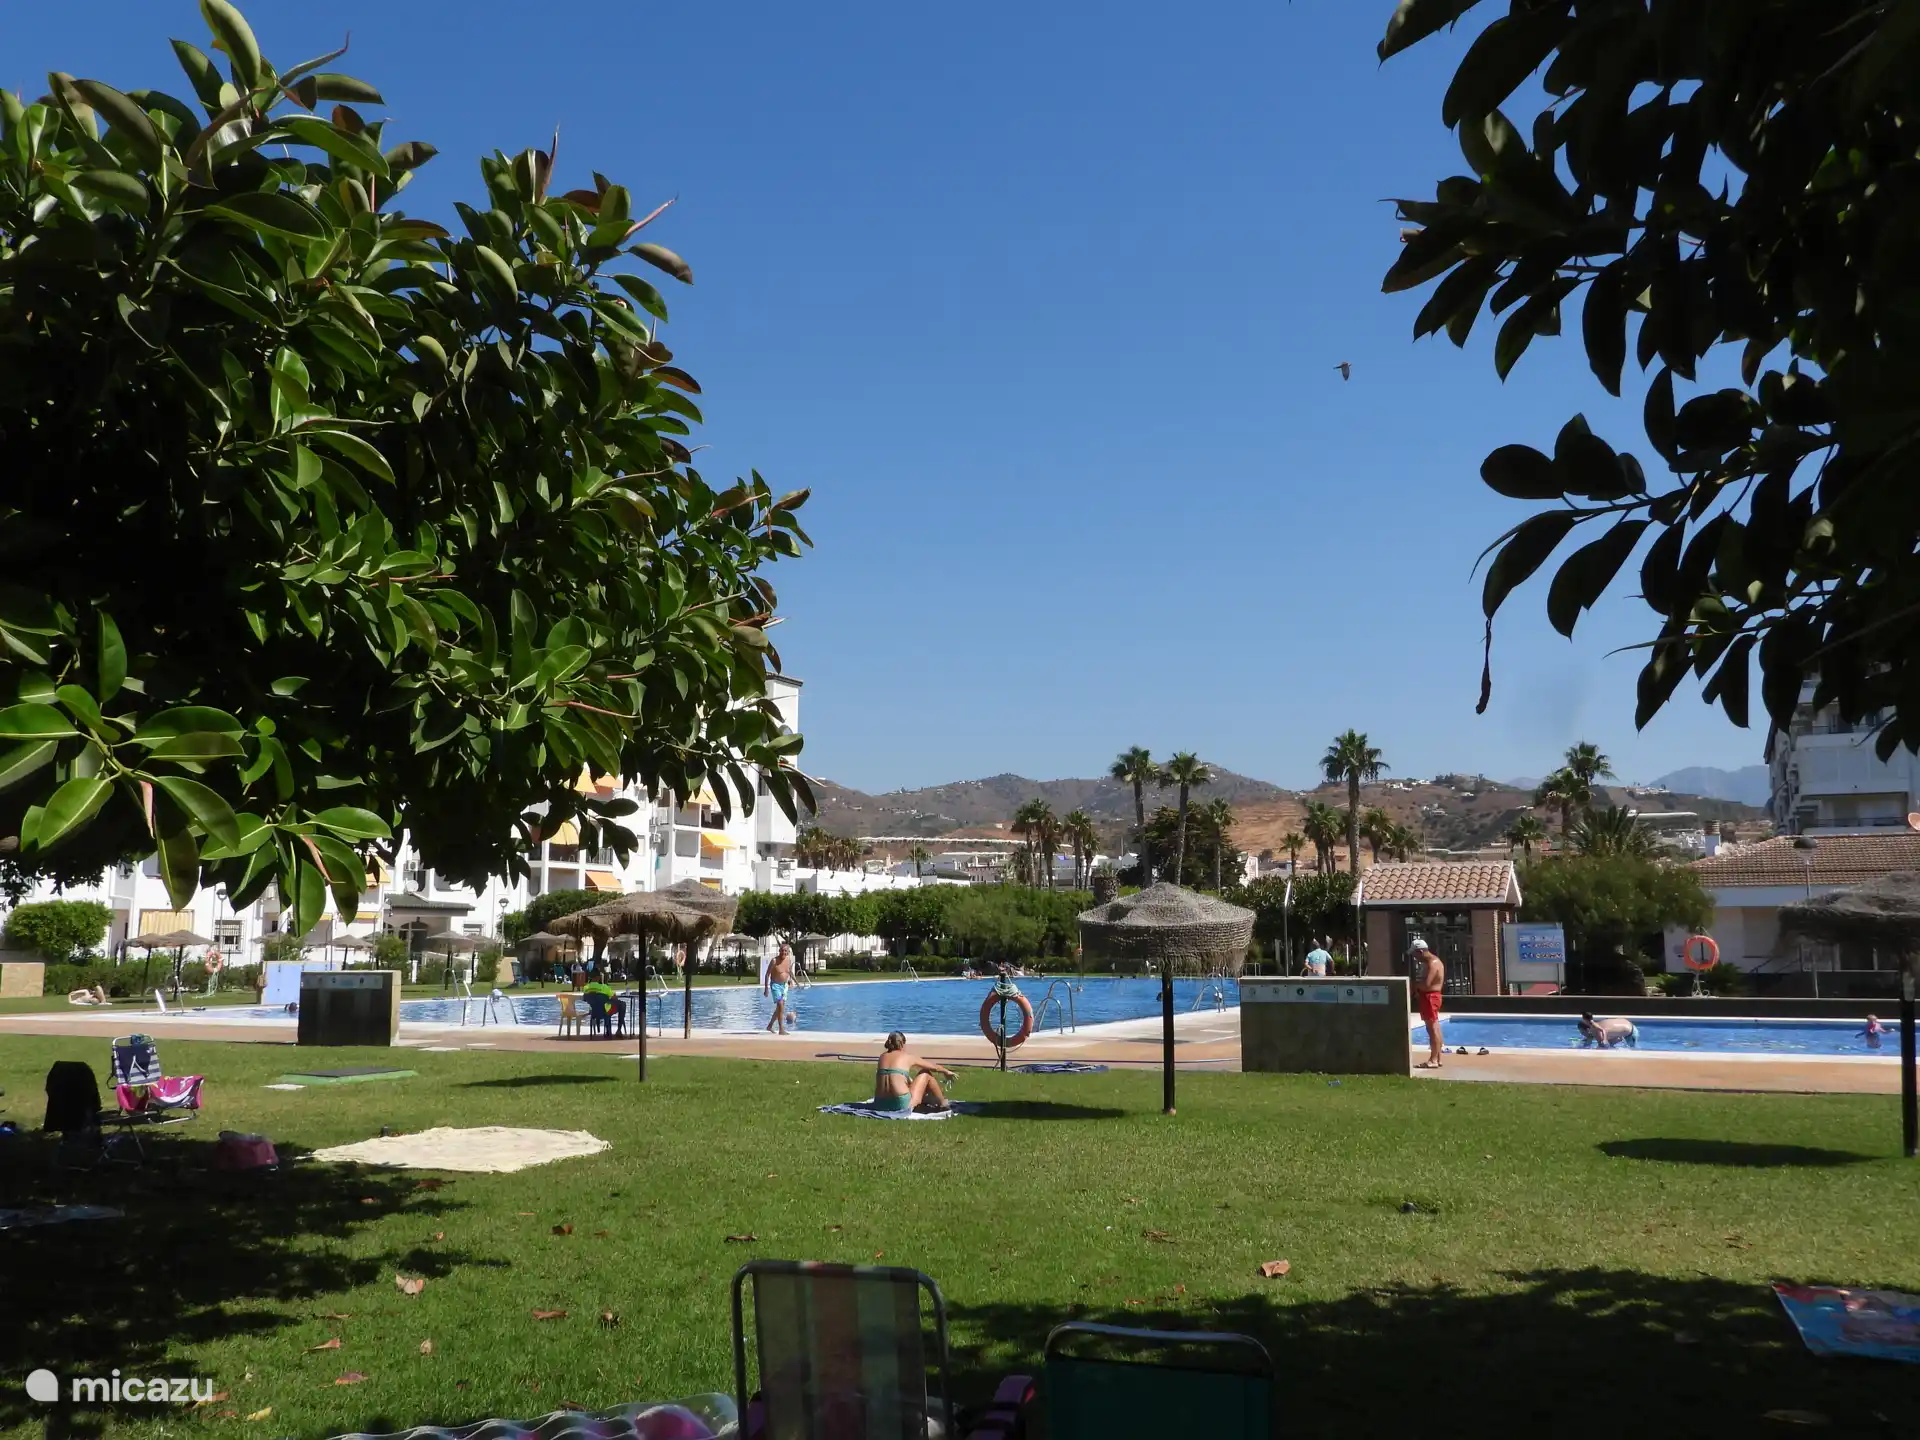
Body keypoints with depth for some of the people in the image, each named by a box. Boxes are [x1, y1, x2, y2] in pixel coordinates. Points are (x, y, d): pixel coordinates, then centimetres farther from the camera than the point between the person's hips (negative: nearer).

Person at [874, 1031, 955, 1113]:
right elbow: (934, 1068, 18)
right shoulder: (908, 1058, 3)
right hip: (902, 1105, -5)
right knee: (926, 1074, 17)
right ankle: (943, 1104, 28)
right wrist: (946, 1072, 38)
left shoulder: (882, 1057, 14)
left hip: (880, 1105, 5)